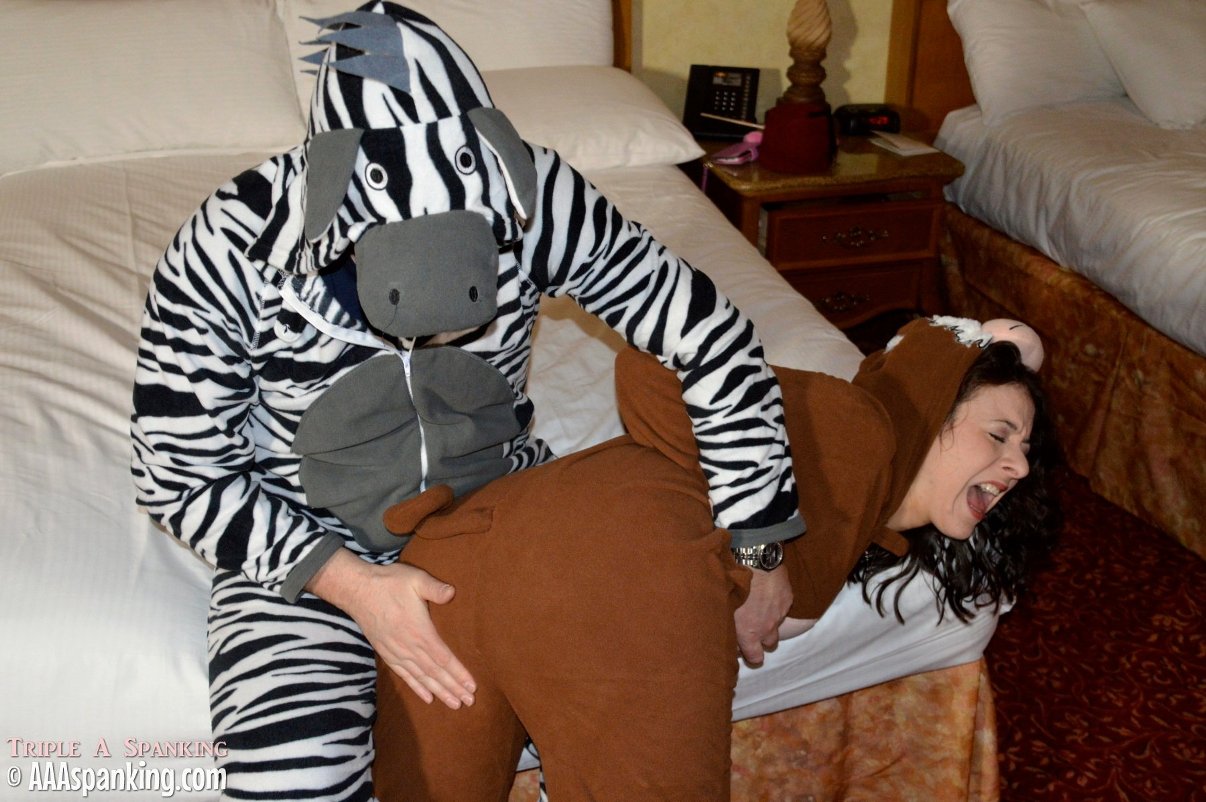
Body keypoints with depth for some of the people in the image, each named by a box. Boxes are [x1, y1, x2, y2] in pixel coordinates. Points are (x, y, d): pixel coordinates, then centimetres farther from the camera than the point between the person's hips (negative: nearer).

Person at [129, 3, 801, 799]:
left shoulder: (537, 199, -24)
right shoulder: (231, 247, -25)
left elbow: (712, 341, -15)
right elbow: (181, 475, -14)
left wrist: (758, 553, -12)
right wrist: (350, 583, -25)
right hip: (305, 551, -1)